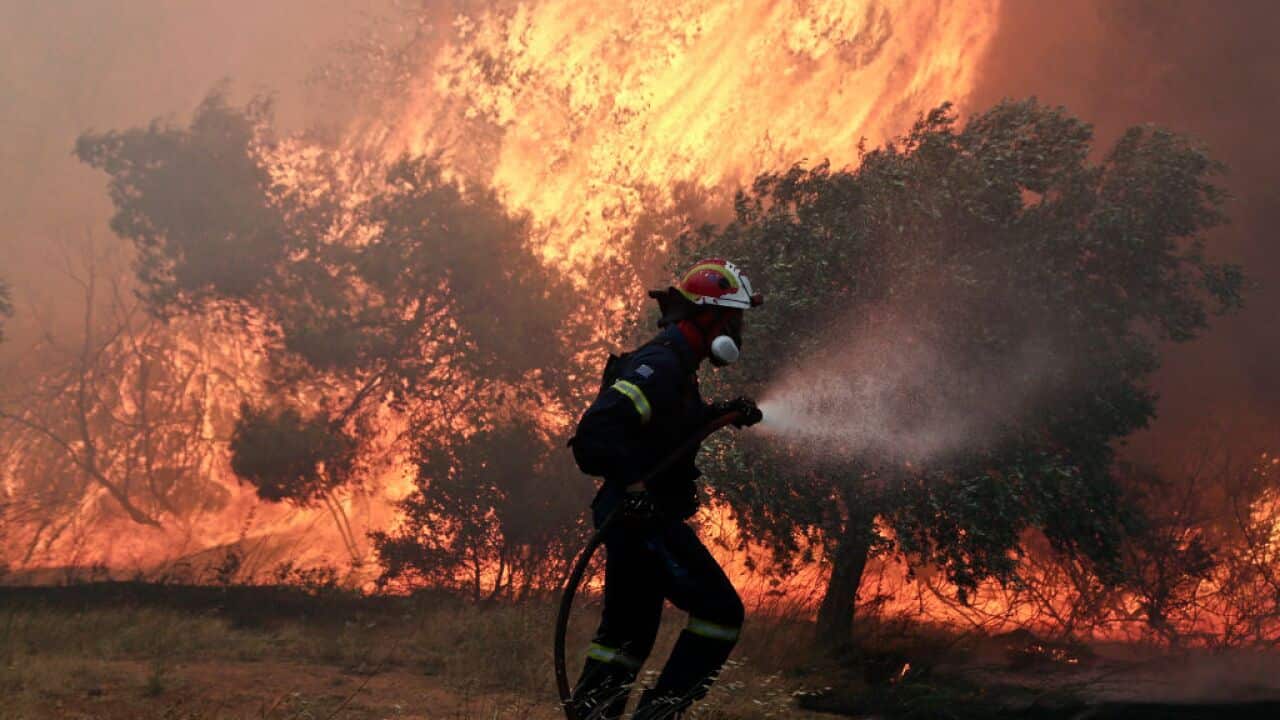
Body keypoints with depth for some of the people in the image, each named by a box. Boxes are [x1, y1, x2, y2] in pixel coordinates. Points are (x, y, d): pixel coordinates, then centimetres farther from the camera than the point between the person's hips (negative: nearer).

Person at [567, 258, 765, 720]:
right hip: (645, 518, -11)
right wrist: (634, 483, -33)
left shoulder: (672, 363, 15)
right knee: (720, 611, -8)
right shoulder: (661, 365, -17)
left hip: (635, 515, 11)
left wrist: (723, 413, 18)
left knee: (629, 632, 17)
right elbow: (599, 430, -27)